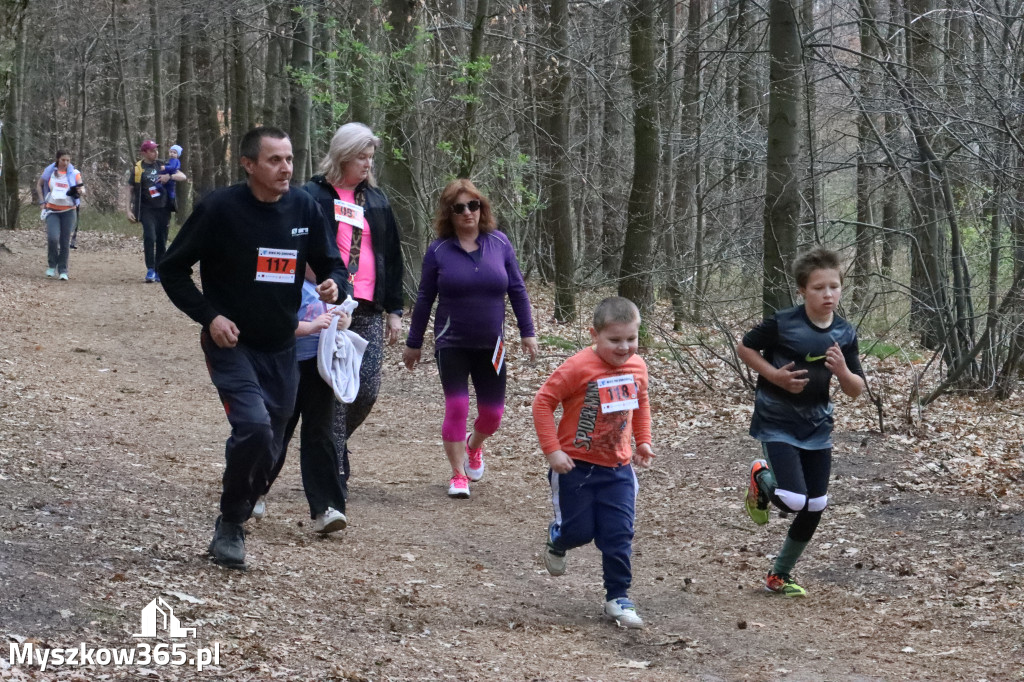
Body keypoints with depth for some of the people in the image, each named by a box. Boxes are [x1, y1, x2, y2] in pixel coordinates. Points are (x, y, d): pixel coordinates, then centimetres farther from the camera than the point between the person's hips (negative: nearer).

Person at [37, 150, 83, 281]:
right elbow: (40, 185, 14)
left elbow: (82, 188, 2)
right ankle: (52, 265, 6)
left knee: (65, 242, 1)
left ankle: (63, 270, 11)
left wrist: (80, 191, -22)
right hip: (52, 210, 0)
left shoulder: (74, 173, 0)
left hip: (69, 211, 0)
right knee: (52, 238, -16)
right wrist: (42, 201, 5)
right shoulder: (49, 171, 1)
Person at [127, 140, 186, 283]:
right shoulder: (137, 169, 1)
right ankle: (150, 270, -14)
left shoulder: (162, 166, 9)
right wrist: (129, 210, -3)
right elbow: (130, 191, 5)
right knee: (149, 237, -21)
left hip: (163, 209, 3)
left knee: (162, 241, 4)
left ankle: (158, 272, 13)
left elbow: (183, 177, 8)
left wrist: (169, 176, -11)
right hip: (147, 209, -3)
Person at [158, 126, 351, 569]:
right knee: (253, 426, -24)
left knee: (269, 445, 9)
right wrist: (208, 315, -14)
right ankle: (230, 526, -5)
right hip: (231, 345, -5)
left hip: (281, 350, 5)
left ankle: (234, 524, 30)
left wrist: (335, 286, -14)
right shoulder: (220, 209, -11)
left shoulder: (305, 209, -1)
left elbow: (332, 264, 10)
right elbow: (172, 269, -3)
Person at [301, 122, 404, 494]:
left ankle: (334, 440, 24)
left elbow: (392, 256, 17)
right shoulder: (313, 195, 1)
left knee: (368, 387, -2)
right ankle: (335, 470, 2)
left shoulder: (375, 200, 15)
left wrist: (394, 309, 13)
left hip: (368, 309, 4)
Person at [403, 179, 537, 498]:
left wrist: (528, 332, 2)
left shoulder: (499, 242, -2)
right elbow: (425, 299, 2)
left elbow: (517, 289, 4)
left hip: (491, 346, 2)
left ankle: (473, 447, 40)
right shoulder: (438, 250, -5)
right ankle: (458, 475, 5)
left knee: (492, 412, 7)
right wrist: (413, 343, 6)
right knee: (456, 406, -10)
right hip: (451, 344, -2)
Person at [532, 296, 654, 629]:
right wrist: (552, 450, -18)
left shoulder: (637, 366, -1)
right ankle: (557, 542, 40)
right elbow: (543, 402, -14)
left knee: (619, 535, 0)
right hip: (576, 465, -4)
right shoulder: (579, 368, -19)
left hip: (617, 468, 4)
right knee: (579, 530, 4)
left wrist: (643, 440, 11)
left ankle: (618, 598, 11)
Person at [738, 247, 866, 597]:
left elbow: (857, 390, 2)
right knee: (793, 501, -19)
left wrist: (842, 371, -20)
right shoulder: (783, 323, -15)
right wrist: (776, 376, -15)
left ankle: (780, 574, 25)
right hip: (777, 422, -5)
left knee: (814, 509, 6)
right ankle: (762, 479, 16)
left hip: (817, 426, 5)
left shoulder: (845, 334, -2)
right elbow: (745, 348, -1)